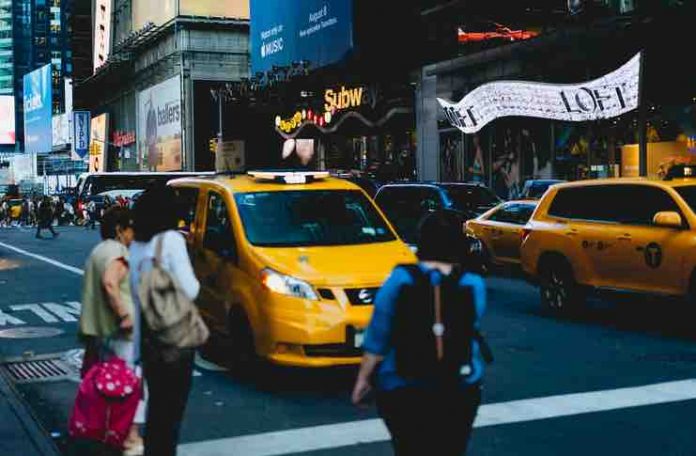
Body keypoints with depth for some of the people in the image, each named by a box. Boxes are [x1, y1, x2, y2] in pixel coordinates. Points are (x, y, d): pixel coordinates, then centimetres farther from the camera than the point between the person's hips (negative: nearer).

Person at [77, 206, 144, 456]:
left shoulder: (97, 251, 18)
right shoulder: (117, 253, -13)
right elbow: (109, 283, -30)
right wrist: (124, 315, -26)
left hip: (99, 330, 10)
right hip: (121, 332, -10)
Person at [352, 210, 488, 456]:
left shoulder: (400, 280, -9)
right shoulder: (473, 285, -7)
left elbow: (377, 339, -7)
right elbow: (470, 328, 8)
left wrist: (364, 378, 5)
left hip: (402, 390, -1)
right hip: (459, 390, 1)